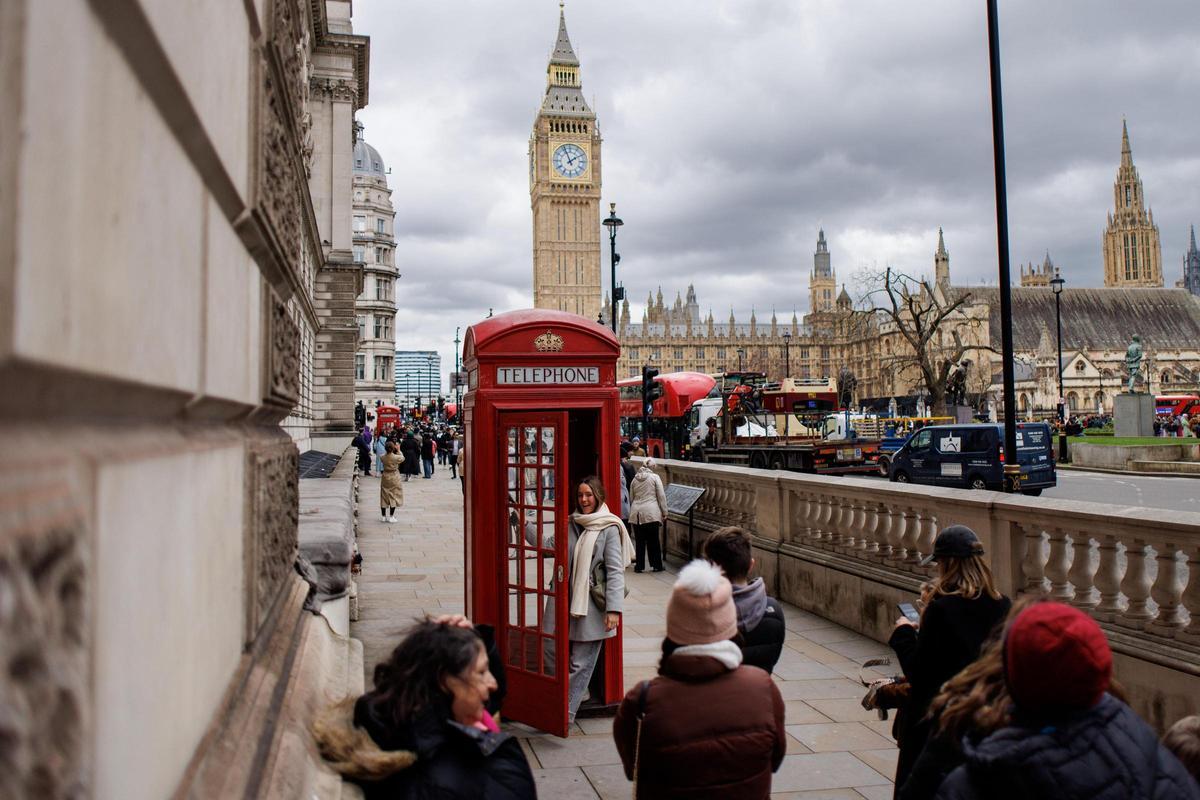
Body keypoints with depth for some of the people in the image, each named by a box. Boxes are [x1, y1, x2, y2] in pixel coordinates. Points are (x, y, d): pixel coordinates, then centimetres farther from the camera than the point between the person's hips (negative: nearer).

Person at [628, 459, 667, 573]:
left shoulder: (635, 479, 12)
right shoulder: (655, 477, -1)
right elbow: (661, 496, -3)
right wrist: (664, 512, 2)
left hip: (636, 514, 4)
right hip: (651, 513, -3)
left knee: (639, 541, 8)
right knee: (653, 541, 4)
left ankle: (639, 565, 10)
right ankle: (656, 565, 8)